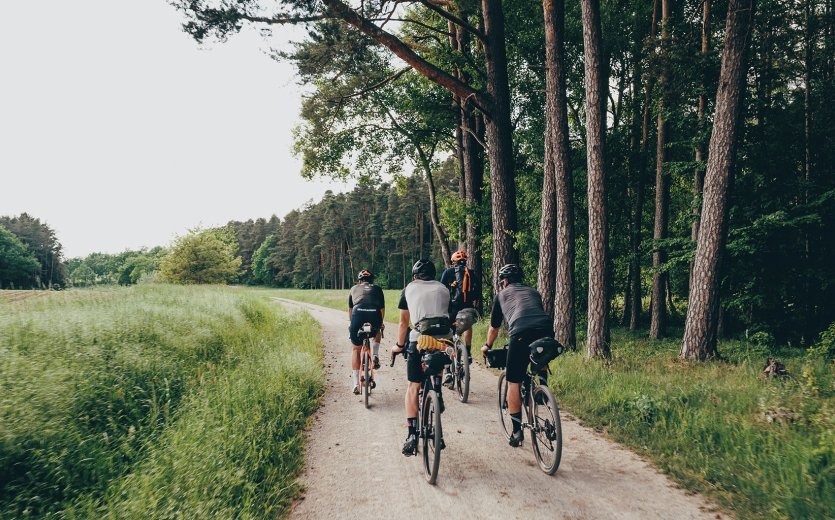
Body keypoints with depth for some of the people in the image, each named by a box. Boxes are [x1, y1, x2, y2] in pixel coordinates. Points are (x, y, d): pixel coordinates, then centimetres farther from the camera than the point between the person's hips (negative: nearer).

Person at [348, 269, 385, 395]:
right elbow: (382, 308, 31)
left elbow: (350, 309, 37)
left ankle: (356, 384, 10)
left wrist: (350, 322, 53)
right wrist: (381, 322, 47)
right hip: (375, 316, 0)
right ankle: (375, 357, 13)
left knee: (355, 349, 16)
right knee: (377, 333, 36)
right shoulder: (377, 289, 26)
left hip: (358, 315, 0)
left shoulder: (354, 289, 27)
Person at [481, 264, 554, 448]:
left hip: (521, 334, -4)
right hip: (547, 332, 4)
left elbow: (494, 328, 34)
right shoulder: (533, 292, 33)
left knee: (513, 382, 10)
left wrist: (488, 346, 52)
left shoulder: (502, 295, 25)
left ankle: (517, 431, 9)